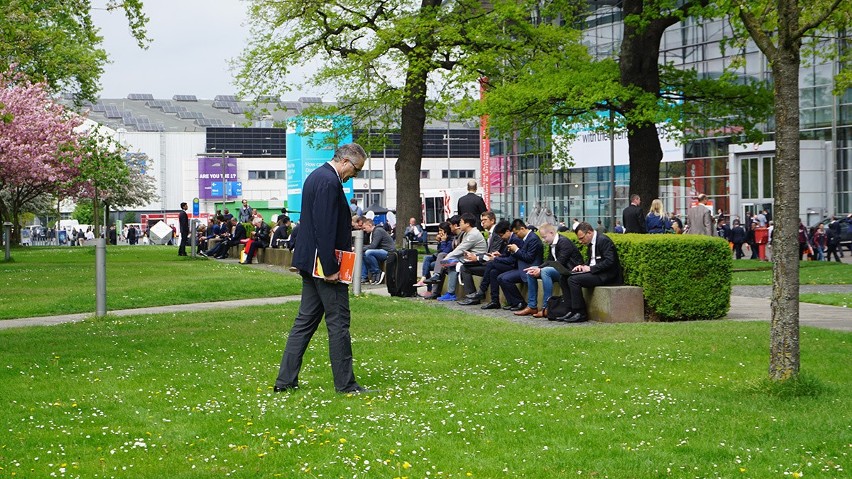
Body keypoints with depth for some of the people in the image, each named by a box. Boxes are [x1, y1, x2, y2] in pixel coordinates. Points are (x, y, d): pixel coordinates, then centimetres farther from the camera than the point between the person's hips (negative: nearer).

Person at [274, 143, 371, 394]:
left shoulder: (317, 176, 16)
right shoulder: (329, 181, -17)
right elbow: (325, 227, -22)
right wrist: (330, 268, -22)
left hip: (310, 262, 10)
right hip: (325, 262, -10)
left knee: (305, 321, 11)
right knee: (338, 322, -3)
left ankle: (286, 380, 12)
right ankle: (345, 383, 2)